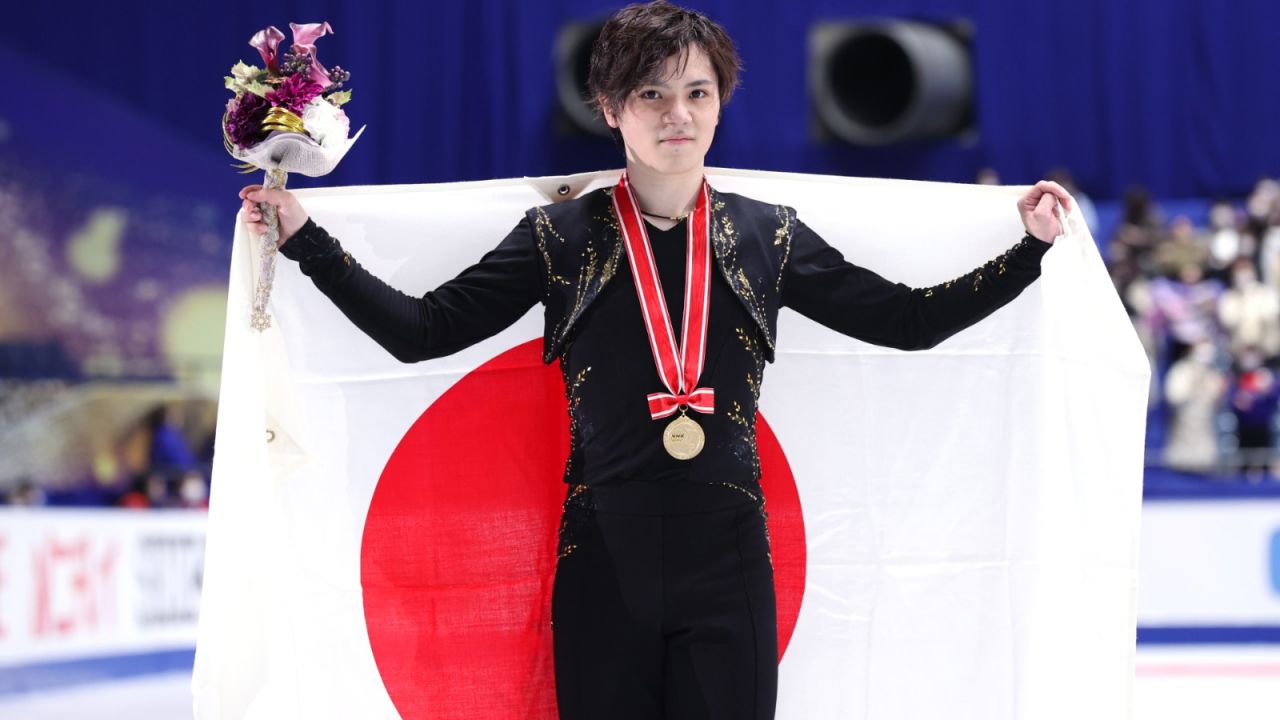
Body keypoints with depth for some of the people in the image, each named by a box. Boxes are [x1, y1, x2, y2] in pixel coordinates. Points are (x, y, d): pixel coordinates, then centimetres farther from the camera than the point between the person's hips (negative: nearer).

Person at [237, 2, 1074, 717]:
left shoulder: (766, 236, 7)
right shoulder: (563, 236, 1)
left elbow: (910, 319, 9)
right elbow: (420, 330, -2)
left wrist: (1030, 248, 6)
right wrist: (305, 238, -8)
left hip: (728, 560, 1)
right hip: (604, 561, -1)